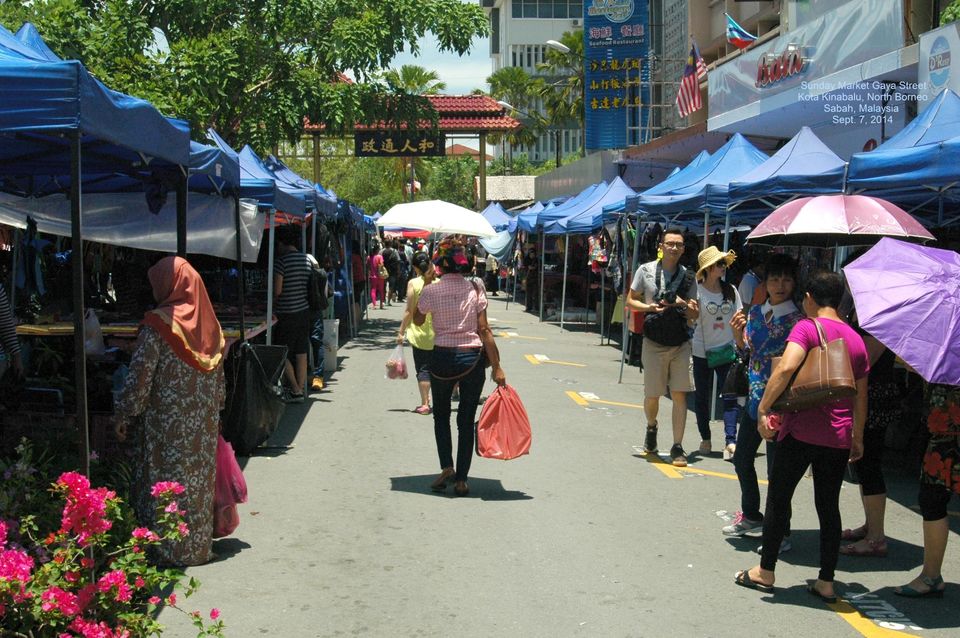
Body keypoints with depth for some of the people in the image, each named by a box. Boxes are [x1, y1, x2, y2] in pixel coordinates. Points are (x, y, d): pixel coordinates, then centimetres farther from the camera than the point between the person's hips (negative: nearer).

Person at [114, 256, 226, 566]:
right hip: (204, 421, 6)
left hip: (167, 422, -6)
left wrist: (123, 413, -4)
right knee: (199, 478, 13)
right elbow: (219, 377, 11)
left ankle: (172, 551, 7)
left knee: (168, 479, 3)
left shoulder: (158, 324, -13)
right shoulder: (208, 322, 5)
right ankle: (199, 545, 21)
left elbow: (140, 375, -14)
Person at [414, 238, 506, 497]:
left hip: (442, 359, -1)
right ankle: (461, 480, 10)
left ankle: (446, 466, 4)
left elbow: (418, 321, 13)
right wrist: (496, 367, -5)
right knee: (466, 420, 10)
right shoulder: (475, 289, -4)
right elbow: (484, 330, -7)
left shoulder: (431, 291, -6)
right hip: (473, 359, 1)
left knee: (441, 414, 20)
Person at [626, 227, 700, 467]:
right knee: (652, 395, 5)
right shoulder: (646, 271, 0)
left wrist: (684, 305, -14)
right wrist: (650, 307, -12)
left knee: (679, 395, -4)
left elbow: (695, 314, 8)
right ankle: (651, 427, 37)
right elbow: (631, 300, 7)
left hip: (680, 344, 1)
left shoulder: (688, 276, 5)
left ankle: (677, 447, 2)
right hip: (654, 342, -1)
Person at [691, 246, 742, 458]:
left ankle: (730, 442, -10)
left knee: (730, 396, -8)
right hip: (702, 351, -2)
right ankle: (705, 439, 22)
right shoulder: (697, 291, -5)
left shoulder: (731, 291, 5)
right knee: (702, 397, 9)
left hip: (727, 351, 2)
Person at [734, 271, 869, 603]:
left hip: (801, 431, -5)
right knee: (829, 507, 12)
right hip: (838, 438, 5)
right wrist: (857, 438, 24)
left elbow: (786, 367, -25)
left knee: (778, 500, 8)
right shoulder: (856, 339, 11)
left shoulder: (807, 327, -8)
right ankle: (826, 581, 14)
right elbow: (860, 397, 16)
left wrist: (763, 408, -22)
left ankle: (766, 571, 16)